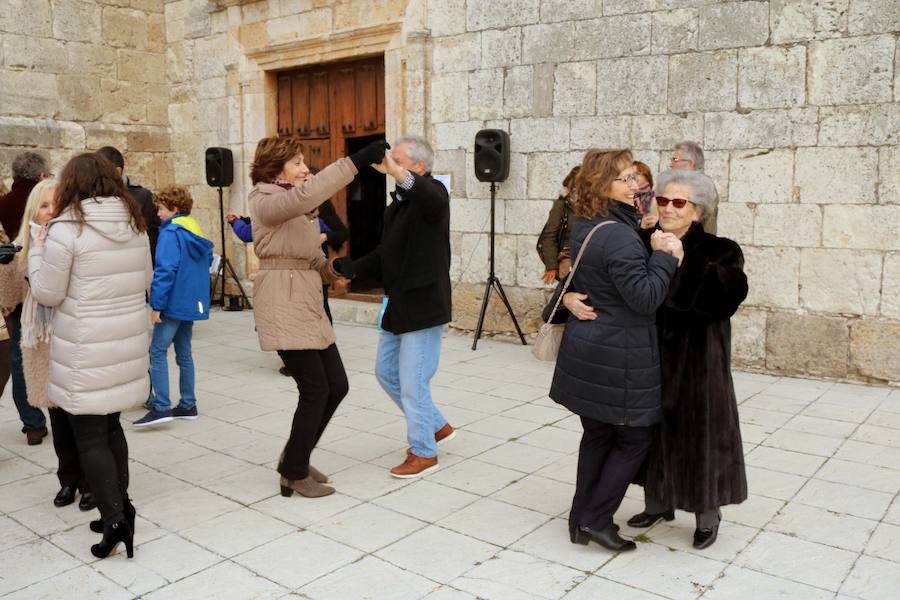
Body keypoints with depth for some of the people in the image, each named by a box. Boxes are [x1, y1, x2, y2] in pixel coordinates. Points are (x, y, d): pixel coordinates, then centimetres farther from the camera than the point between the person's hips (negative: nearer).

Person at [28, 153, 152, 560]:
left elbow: (47, 294, -7)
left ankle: (114, 518, -1)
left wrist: (38, 250, 6)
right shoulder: (135, 225, 6)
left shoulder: (66, 228, -12)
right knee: (109, 426, 18)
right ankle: (119, 507, 25)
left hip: (86, 350, -6)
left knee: (89, 436, 3)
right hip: (127, 342, 6)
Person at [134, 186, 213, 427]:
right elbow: (208, 261, 20)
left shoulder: (170, 233, -14)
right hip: (193, 302, 9)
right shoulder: (197, 231, 12)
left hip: (174, 302, -9)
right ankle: (188, 405, 19)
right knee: (184, 352, 14)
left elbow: (165, 270, -20)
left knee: (157, 351, -6)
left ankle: (161, 407, -10)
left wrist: (156, 305, -17)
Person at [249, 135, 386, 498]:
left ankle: (295, 459, 26)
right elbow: (305, 195, -32)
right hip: (283, 306, -9)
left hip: (309, 304, 9)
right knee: (315, 390, -6)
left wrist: (334, 270, -2)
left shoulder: (299, 207, 19)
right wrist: (356, 161, -36)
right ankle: (294, 475, 12)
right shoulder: (266, 202, -10)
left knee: (337, 385, 9)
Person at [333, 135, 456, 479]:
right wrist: (350, 268, 6)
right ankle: (437, 427, 33)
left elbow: (433, 200, -43)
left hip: (423, 305, -10)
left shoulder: (432, 193, -15)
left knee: (413, 381, -2)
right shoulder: (398, 202, 12)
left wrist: (399, 176, -58)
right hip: (398, 305, 10)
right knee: (386, 371, 18)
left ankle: (424, 453, 17)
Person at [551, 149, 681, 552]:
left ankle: (581, 519, 26)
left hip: (586, 352, 9)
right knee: (634, 439, 8)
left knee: (597, 435, 18)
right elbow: (646, 298, -22)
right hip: (619, 360, -9)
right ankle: (596, 518, 13)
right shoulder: (619, 237, -21)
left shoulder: (582, 228, 9)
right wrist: (664, 256, -14)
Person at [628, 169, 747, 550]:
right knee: (653, 431, 16)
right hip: (650, 360, 4)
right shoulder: (643, 244, 0)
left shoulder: (717, 250, -9)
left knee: (697, 434, 7)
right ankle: (658, 504, 37)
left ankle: (708, 518, 28)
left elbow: (733, 288, -30)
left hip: (697, 363, -4)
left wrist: (682, 263, -35)